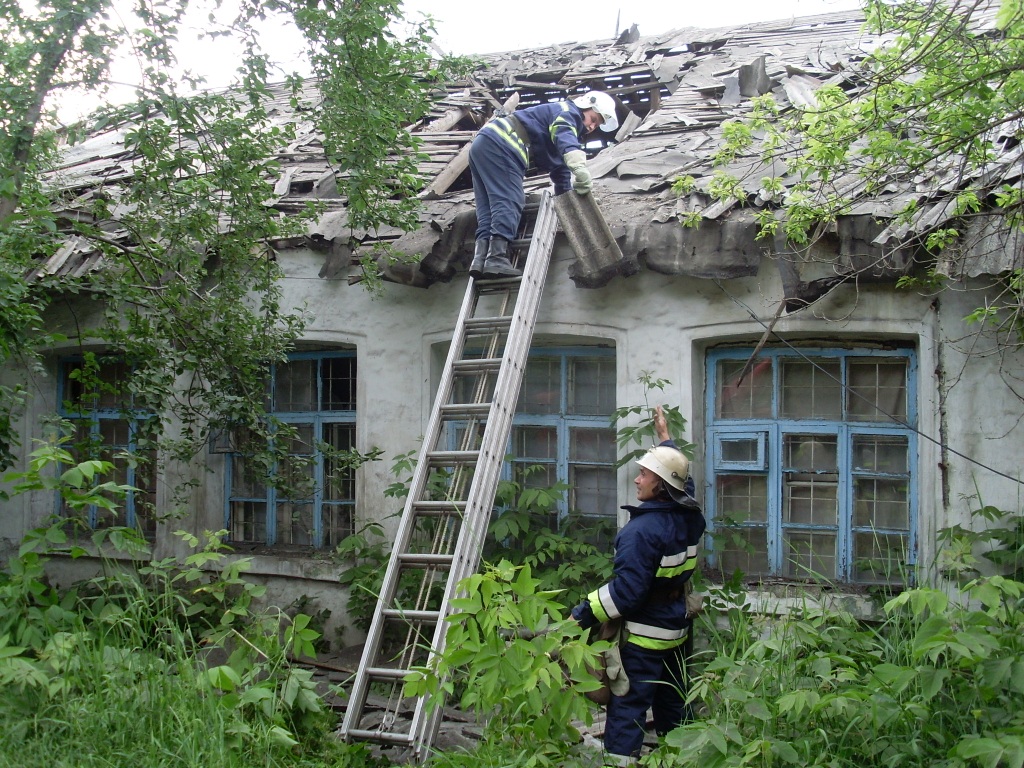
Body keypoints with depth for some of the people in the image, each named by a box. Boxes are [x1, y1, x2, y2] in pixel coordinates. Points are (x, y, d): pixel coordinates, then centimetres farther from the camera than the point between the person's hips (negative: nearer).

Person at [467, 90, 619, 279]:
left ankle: (481, 257, -16)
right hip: (499, 146, -10)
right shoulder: (568, 111, 2)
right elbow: (563, 136, -22)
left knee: (488, 207, 0)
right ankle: (497, 259, -31)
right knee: (509, 202, -18)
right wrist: (580, 168, -39)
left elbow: (560, 171, 37)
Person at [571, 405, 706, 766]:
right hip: (676, 630, 9)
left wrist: (585, 612, -21)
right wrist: (665, 436, 32)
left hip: (644, 638, -9)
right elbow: (680, 480, 22)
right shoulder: (688, 518, -1)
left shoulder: (643, 530, -25)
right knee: (673, 704, 21)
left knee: (627, 709, -5)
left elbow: (627, 591, -28)